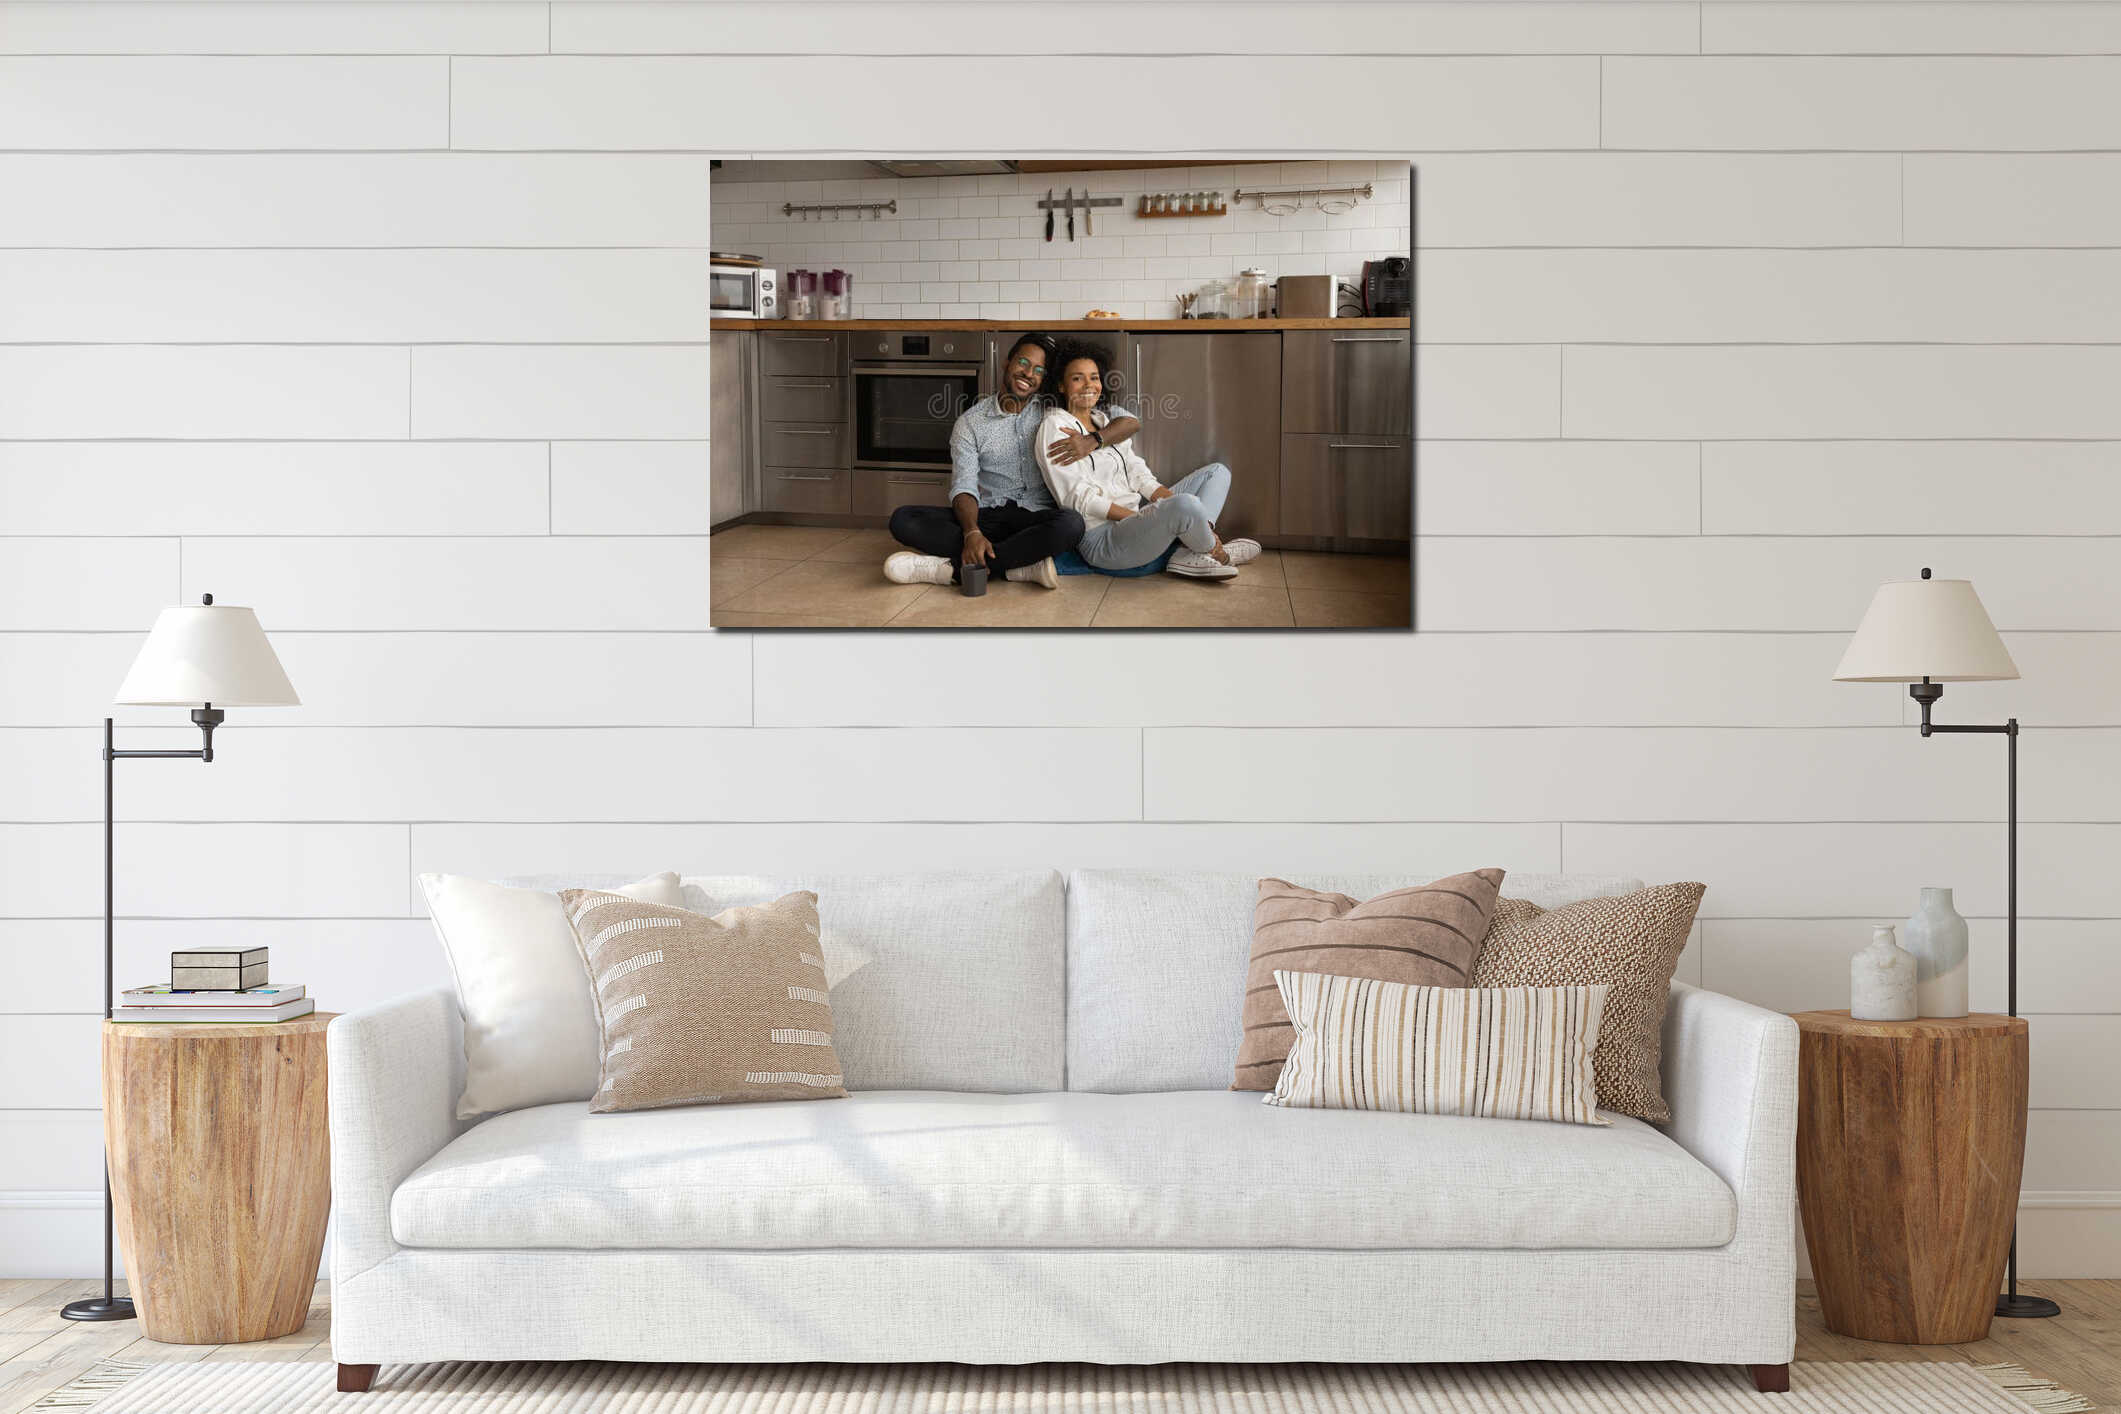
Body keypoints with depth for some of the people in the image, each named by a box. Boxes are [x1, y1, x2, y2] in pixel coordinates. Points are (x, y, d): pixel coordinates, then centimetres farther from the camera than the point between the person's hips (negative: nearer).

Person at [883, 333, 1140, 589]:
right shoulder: (971, 421, 7)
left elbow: (1129, 422, 5)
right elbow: (964, 487, -4)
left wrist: (1092, 441, -17)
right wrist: (972, 533, -25)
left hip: (1036, 517, -1)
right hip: (986, 516, 1)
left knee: (1070, 524, -37)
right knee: (903, 520, -23)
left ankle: (953, 566, -31)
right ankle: (1022, 567, -30)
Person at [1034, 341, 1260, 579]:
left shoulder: (1106, 420, 21)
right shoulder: (1055, 428, -5)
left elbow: (1138, 474, 14)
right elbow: (1078, 498, -14)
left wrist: (1170, 499, -6)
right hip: (1103, 537, -10)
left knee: (1217, 472, 9)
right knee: (1186, 504, -36)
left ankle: (1188, 557, -16)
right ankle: (1216, 552, -1)